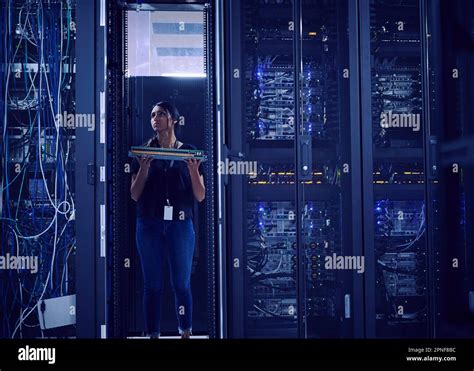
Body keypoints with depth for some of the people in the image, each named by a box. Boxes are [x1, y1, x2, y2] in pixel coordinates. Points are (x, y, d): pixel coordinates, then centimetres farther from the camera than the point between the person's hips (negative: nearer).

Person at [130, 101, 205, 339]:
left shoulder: (188, 152, 6)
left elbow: (200, 196, 4)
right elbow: (135, 195, 5)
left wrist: (193, 169, -12)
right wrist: (144, 167, -9)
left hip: (180, 224, -1)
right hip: (149, 224, 1)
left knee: (181, 283, -1)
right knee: (152, 284, 3)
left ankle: (186, 333, 8)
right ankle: (153, 334, 10)